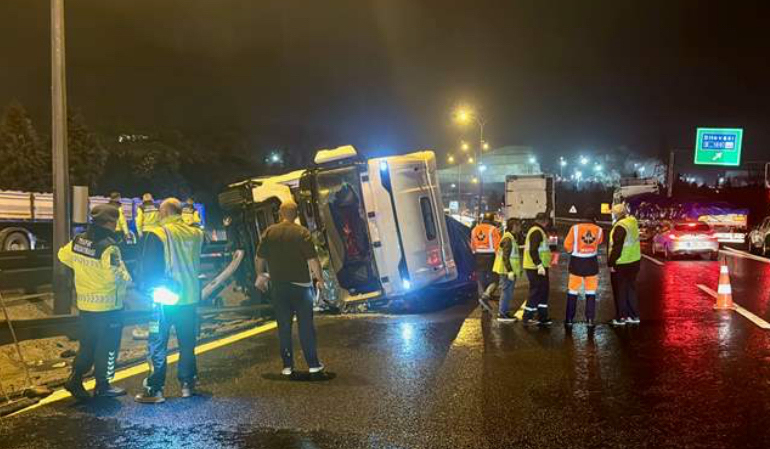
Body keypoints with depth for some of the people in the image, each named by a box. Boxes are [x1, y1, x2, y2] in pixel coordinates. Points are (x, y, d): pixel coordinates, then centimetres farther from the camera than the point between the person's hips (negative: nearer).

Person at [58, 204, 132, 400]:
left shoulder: (78, 241, 1)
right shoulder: (108, 247, -23)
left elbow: (64, 255, 17)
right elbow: (116, 275, -29)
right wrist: (127, 278, -9)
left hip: (85, 303, 7)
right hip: (108, 306, -7)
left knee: (87, 344, 21)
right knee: (107, 347, 7)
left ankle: (75, 378, 17)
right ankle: (102, 386, 16)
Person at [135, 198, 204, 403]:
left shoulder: (158, 234, -13)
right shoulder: (195, 233, 1)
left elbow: (148, 267, -9)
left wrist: (149, 288, 4)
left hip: (165, 299, -5)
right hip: (190, 297, 5)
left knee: (157, 345, 5)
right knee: (187, 343, 15)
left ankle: (154, 390, 7)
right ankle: (188, 384, 22)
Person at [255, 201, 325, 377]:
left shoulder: (269, 232, 3)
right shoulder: (302, 232, -8)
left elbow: (260, 258, 8)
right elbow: (312, 259, -12)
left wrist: (260, 275, 25)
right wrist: (319, 278, -1)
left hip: (278, 286, 3)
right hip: (300, 284, -3)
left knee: (284, 326, 9)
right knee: (306, 325, 4)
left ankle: (287, 366, 12)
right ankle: (313, 364, 7)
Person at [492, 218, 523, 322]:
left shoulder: (512, 238, 16)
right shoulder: (508, 239, -17)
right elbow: (505, 257, -23)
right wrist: (510, 271, -25)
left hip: (509, 271, 10)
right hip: (507, 271, -10)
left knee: (507, 292, 16)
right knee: (507, 291, -6)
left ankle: (505, 311, 24)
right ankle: (502, 314, -1)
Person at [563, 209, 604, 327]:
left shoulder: (575, 228, -9)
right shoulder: (599, 230, -3)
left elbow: (567, 245, -7)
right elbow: (599, 242, 8)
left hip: (576, 262, -1)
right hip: (592, 263, 1)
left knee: (572, 292, 9)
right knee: (591, 292, 12)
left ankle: (569, 319, 10)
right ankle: (590, 320, 11)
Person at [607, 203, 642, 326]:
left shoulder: (620, 227, -22)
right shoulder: (633, 221, 3)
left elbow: (616, 248, -23)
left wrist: (611, 263, -17)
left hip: (621, 265, -8)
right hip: (634, 261, 8)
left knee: (620, 292, 4)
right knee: (631, 288, 18)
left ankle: (620, 318, 12)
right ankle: (634, 316, 26)